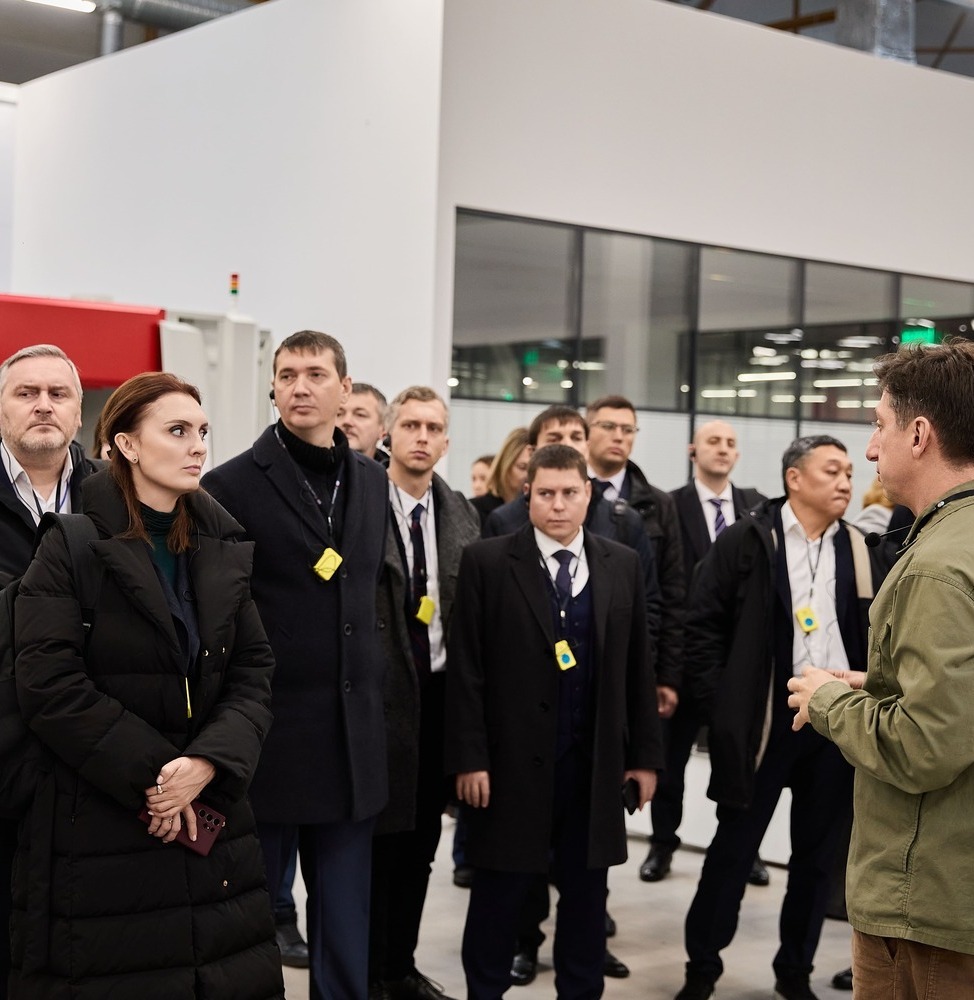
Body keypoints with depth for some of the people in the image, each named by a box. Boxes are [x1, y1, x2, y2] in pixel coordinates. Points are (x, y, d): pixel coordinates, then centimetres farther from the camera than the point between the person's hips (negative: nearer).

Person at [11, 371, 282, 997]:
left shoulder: (224, 549, 9)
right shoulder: (73, 546, -7)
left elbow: (254, 674, 3)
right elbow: (50, 686, -14)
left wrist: (207, 763, -15)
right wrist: (151, 773, -15)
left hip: (211, 814, 5)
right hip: (98, 826, -4)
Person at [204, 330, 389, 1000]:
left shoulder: (372, 481, 10)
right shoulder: (232, 485, -7)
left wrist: (370, 687, 13)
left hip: (352, 738, 5)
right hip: (266, 735, -5)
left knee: (347, 932, 13)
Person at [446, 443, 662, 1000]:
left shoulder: (623, 566, 6)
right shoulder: (487, 562, -4)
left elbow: (637, 668, 8)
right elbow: (467, 669, -6)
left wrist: (646, 755, 6)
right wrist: (469, 758, -10)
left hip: (596, 763, 3)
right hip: (514, 761, -3)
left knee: (586, 891, 12)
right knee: (500, 891, 7)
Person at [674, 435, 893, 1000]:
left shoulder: (863, 554, 7)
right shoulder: (746, 542, -4)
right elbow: (704, 626, -4)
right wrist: (721, 705, -7)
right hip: (764, 720, -3)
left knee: (818, 853, 12)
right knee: (735, 847, 5)